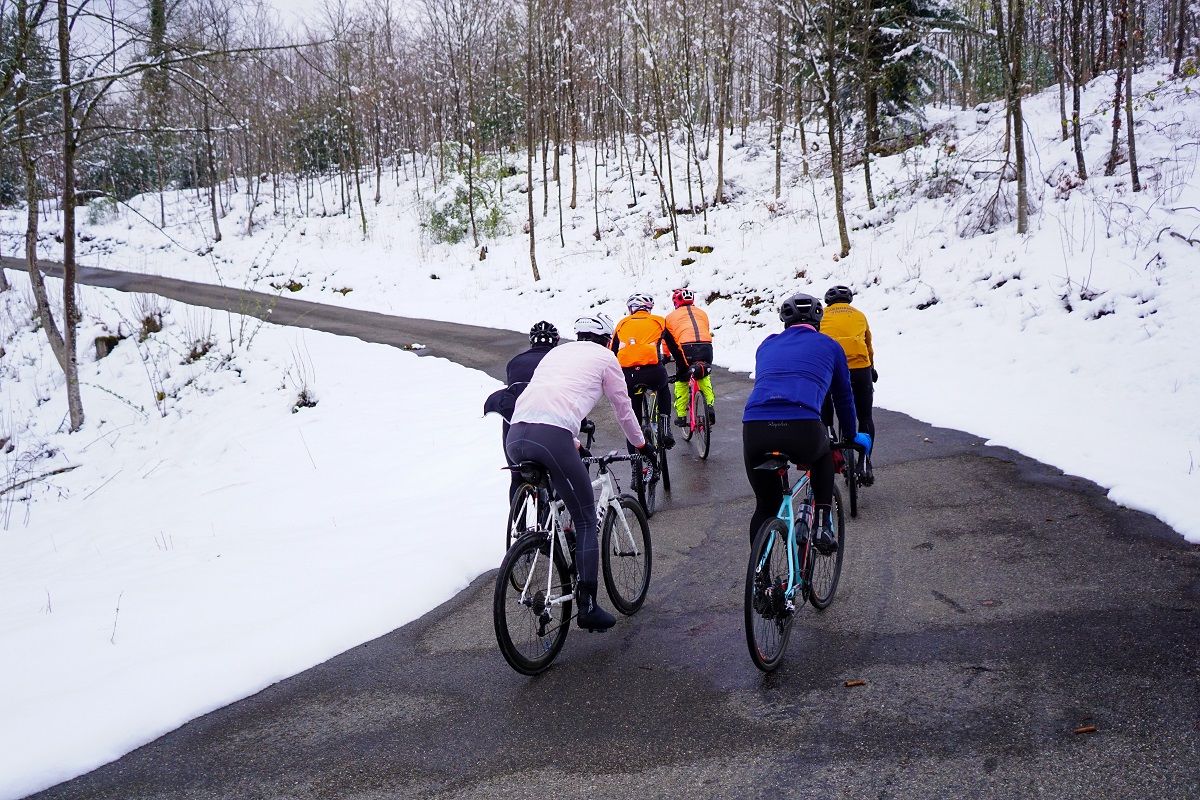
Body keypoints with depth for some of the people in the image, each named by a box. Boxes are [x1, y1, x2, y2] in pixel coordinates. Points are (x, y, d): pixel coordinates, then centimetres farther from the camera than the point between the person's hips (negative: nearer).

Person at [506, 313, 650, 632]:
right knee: (586, 522, 6)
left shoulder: (556, 352, 33)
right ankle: (588, 607, 6)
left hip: (514, 437, 6)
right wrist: (640, 443, 43)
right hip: (552, 437, -6)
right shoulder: (605, 358, 18)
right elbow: (623, 409, 25)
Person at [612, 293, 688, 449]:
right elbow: (676, 348, 27)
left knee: (632, 407, 27)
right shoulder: (659, 321, 21)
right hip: (652, 371, 0)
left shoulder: (622, 324, 25)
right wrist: (684, 370, 39)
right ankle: (665, 430, 21)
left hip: (626, 375, 1)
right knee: (663, 389, 34)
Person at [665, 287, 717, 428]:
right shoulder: (702, 313, 27)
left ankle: (681, 416, 13)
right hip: (706, 346, 3)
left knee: (681, 382, 15)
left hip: (686, 347, -3)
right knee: (704, 377, 28)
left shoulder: (672, 316, 19)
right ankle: (710, 405, 12)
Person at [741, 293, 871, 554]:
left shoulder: (767, 345, 29)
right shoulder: (829, 346, 23)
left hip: (754, 428, 2)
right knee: (823, 451, 35)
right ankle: (823, 525, 25)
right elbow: (844, 396, 32)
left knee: (765, 506, 22)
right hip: (803, 430, -2)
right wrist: (852, 436, 49)